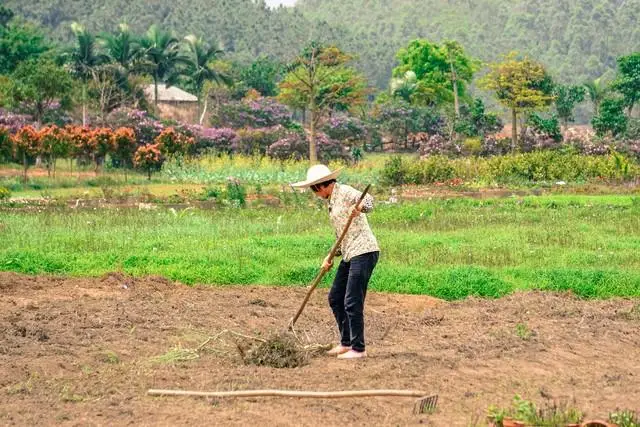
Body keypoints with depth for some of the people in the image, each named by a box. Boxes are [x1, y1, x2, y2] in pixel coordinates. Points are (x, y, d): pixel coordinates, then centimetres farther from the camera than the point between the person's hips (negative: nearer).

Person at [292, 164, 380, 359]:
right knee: (335, 298, 15)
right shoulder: (332, 202, 19)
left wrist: (359, 207, -49)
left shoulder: (345, 192, -9)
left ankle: (358, 348, 1)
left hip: (364, 251, -10)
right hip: (350, 255, 10)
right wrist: (330, 257, 13)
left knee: (352, 302, -9)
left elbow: (368, 200, -28)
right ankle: (346, 343, 25)